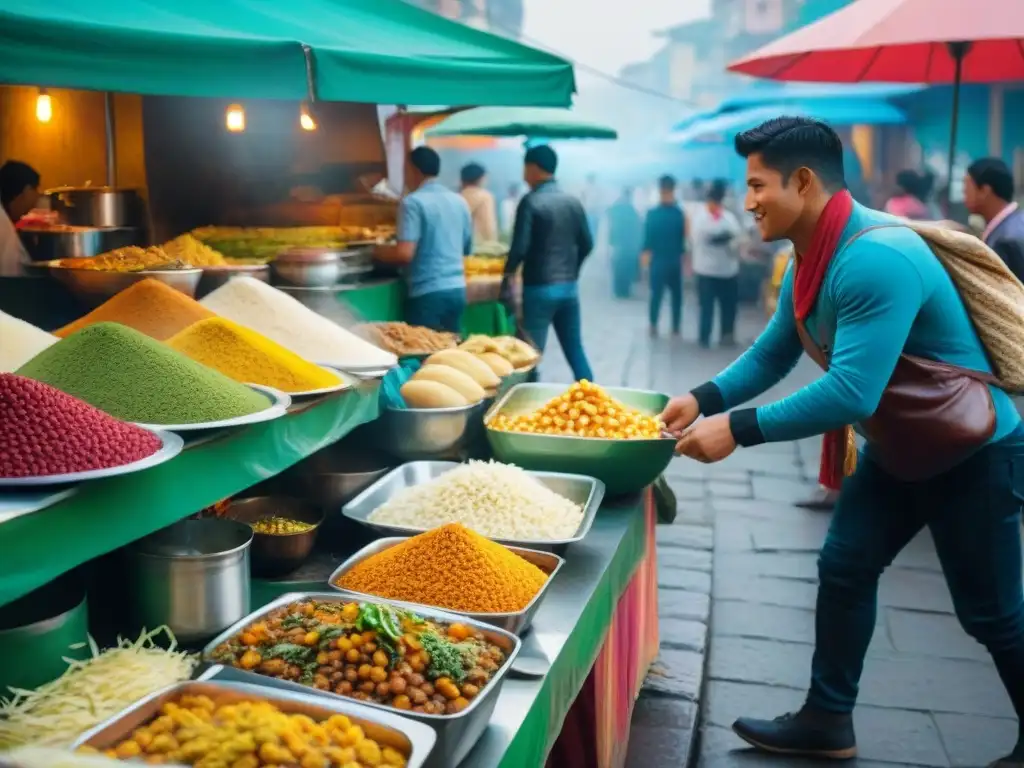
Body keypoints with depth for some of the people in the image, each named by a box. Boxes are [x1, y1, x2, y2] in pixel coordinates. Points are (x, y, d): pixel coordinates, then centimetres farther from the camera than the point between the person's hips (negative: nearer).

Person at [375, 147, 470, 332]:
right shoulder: (459, 201, 10)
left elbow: (405, 254, -17)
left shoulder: (413, 202, -10)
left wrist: (380, 252, 1)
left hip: (428, 293, -6)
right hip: (457, 290, 6)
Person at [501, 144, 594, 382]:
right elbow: (587, 244, 10)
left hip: (540, 288, -6)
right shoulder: (573, 202, 7)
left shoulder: (531, 202, -11)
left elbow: (520, 247, -16)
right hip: (569, 287, 6)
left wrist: (508, 275, 0)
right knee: (575, 351, 13)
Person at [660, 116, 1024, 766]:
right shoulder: (812, 260, -1)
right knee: (844, 571, 8)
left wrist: (737, 430, -33)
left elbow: (850, 392, -37)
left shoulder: (876, 259, -32)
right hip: (896, 450, 9)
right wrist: (704, 399, -9)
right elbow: (772, 354, 6)